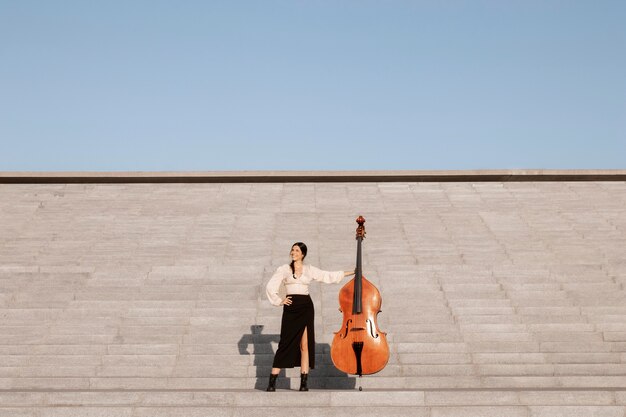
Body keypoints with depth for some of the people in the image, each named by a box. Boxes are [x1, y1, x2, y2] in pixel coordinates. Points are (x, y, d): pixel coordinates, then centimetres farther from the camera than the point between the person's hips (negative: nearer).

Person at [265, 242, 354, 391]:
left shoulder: (309, 269, 11)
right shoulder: (284, 269, 5)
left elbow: (329, 276, 15)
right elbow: (270, 286, 3)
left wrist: (351, 272, 16)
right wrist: (279, 301, -2)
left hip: (306, 307, 2)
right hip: (291, 308, -2)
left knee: (305, 345, -1)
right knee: (286, 344, -6)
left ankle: (303, 383, 4)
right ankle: (272, 382, -2)